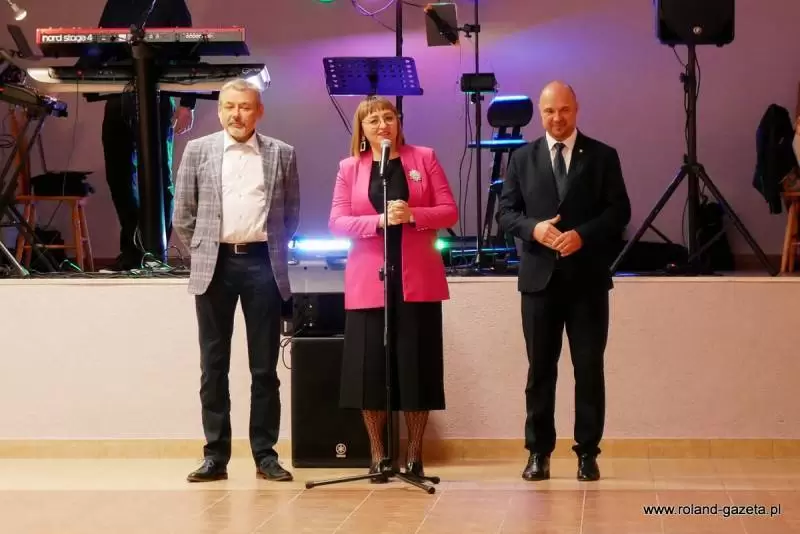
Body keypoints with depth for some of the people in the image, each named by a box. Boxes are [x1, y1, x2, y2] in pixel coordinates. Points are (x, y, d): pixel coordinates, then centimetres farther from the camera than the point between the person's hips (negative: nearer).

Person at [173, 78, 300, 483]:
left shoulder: (282, 154, 6)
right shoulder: (198, 150, 6)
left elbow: (291, 215, 12)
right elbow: (183, 215, 8)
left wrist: (273, 252, 9)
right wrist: (202, 255, 7)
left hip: (262, 264, 0)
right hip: (215, 265, 0)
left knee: (265, 367, 4)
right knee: (213, 366, 4)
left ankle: (265, 454, 10)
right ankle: (216, 456, 9)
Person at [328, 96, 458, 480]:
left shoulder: (424, 158, 6)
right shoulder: (349, 168, 7)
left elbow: (449, 211, 2)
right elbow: (337, 223, -1)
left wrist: (413, 214, -15)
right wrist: (380, 220, -15)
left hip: (417, 280, 0)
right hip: (368, 282, 0)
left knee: (417, 365, 1)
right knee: (370, 367, 0)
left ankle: (414, 454, 11)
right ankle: (377, 454, 11)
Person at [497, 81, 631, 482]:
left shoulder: (603, 156, 4)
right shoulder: (522, 158, 8)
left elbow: (619, 210, -2)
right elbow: (505, 212, 4)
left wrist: (582, 235, -17)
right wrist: (534, 228, -17)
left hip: (587, 278, -1)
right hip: (540, 277, 1)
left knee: (589, 367, 2)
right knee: (540, 368, 6)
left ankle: (588, 452, 10)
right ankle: (538, 451, 14)